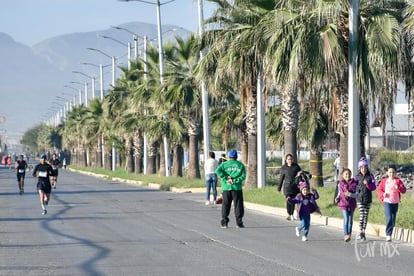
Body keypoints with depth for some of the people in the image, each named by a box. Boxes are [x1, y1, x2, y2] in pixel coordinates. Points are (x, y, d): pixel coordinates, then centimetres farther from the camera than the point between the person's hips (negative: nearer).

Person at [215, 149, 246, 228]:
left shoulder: (224, 164, 4)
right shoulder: (240, 165, 4)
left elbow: (218, 171, -14)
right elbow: (243, 176, -7)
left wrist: (227, 178, -12)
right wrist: (235, 180, -11)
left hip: (226, 187, 0)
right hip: (237, 188, 0)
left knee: (225, 205, 7)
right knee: (238, 205, 4)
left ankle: (224, 223, 4)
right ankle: (239, 223, 2)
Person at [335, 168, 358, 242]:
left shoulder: (354, 183, -2)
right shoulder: (341, 183, 2)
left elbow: (356, 194, -6)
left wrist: (349, 194, -21)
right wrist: (337, 198, -5)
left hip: (352, 204, 1)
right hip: (343, 203, -1)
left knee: (350, 220, 11)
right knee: (346, 219, -13)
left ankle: (349, 235, 24)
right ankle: (346, 235, -11)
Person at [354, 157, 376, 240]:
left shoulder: (371, 176, 1)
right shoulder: (357, 177, 1)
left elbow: (374, 187, -2)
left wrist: (367, 184, -18)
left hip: (368, 199, 2)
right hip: (360, 198, -2)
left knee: (366, 215, 7)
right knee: (362, 214, -13)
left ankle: (363, 232, 16)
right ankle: (360, 232, -12)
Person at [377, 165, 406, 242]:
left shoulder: (398, 180, 1)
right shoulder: (384, 181, 2)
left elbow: (404, 190, -4)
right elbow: (379, 189, 10)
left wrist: (399, 188, -24)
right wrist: (383, 194, -10)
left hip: (395, 203, 2)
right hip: (387, 202, -2)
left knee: (393, 220, 8)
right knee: (389, 218, -18)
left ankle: (389, 234, 23)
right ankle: (388, 235, -13)